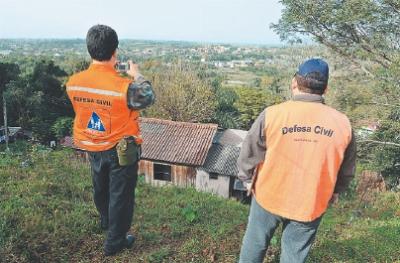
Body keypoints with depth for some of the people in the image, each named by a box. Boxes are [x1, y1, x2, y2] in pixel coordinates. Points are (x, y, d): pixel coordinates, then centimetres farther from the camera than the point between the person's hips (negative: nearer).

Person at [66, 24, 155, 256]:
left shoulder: (73, 82, -13)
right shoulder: (124, 86, -30)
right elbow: (148, 98, -10)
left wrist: (110, 72, 9)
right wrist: (137, 75, 4)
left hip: (92, 147, 6)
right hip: (122, 149, -6)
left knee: (101, 187, 28)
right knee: (121, 194, 13)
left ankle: (106, 220, 55)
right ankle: (115, 241, 28)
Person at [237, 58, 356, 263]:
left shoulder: (272, 114, -19)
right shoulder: (342, 123, -11)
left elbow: (249, 153, -8)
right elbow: (346, 170, 3)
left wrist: (248, 179, 10)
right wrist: (335, 192, 21)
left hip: (269, 197, -1)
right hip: (311, 205, 2)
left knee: (255, 244, 22)